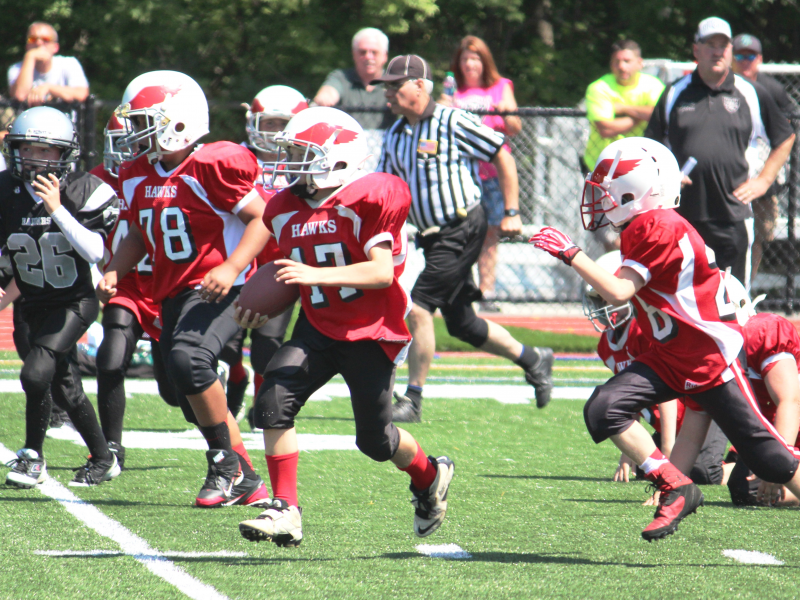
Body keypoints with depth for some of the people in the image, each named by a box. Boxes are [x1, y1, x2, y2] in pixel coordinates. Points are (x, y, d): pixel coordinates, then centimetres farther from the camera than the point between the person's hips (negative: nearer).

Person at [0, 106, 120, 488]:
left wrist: (57, 210, -32)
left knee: (36, 373, -21)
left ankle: (33, 457, -3)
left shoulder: (84, 192, -16)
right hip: (37, 305, 4)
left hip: (76, 303, -4)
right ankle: (103, 460, 28)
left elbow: (94, 252, -27)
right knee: (65, 389, 9)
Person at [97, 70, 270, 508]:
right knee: (196, 401, 8)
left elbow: (262, 220, -13)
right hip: (172, 292, 9)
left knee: (188, 358, -31)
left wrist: (232, 268, -24)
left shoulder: (212, 167, -15)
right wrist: (113, 273, 7)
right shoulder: (138, 177, 10)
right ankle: (247, 482, 24)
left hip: (218, 288, -9)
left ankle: (226, 467, -15)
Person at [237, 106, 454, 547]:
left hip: (371, 333, -6)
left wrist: (315, 275, -32)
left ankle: (429, 477, 36)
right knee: (273, 403, -17)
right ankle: (285, 511, -10)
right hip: (318, 329, 6)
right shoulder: (286, 210, 5)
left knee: (375, 440, 3)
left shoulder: (368, 200, -18)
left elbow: (383, 272, -24)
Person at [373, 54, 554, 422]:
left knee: (419, 307, -15)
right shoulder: (395, 136, 10)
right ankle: (533, 360, 31)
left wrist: (511, 212, -7)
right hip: (431, 237, 8)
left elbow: (502, 156, -6)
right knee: (461, 323, 12)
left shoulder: (453, 123, -11)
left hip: (462, 229, -8)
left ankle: (412, 399, -8)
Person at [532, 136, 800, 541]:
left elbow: (618, 293, -27)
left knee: (766, 454, -5)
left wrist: (570, 254, -23)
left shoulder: (660, 229, -21)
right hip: (667, 356, 9)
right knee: (603, 410, -10)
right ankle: (676, 489, -6)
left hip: (710, 359, -9)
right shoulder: (639, 229, 9)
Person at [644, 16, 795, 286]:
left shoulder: (752, 94, 7)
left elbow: (785, 138, 17)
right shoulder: (675, 94, 8)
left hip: (733, 213, 0)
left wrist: (764, 180, 7)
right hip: (681, 211, 1)